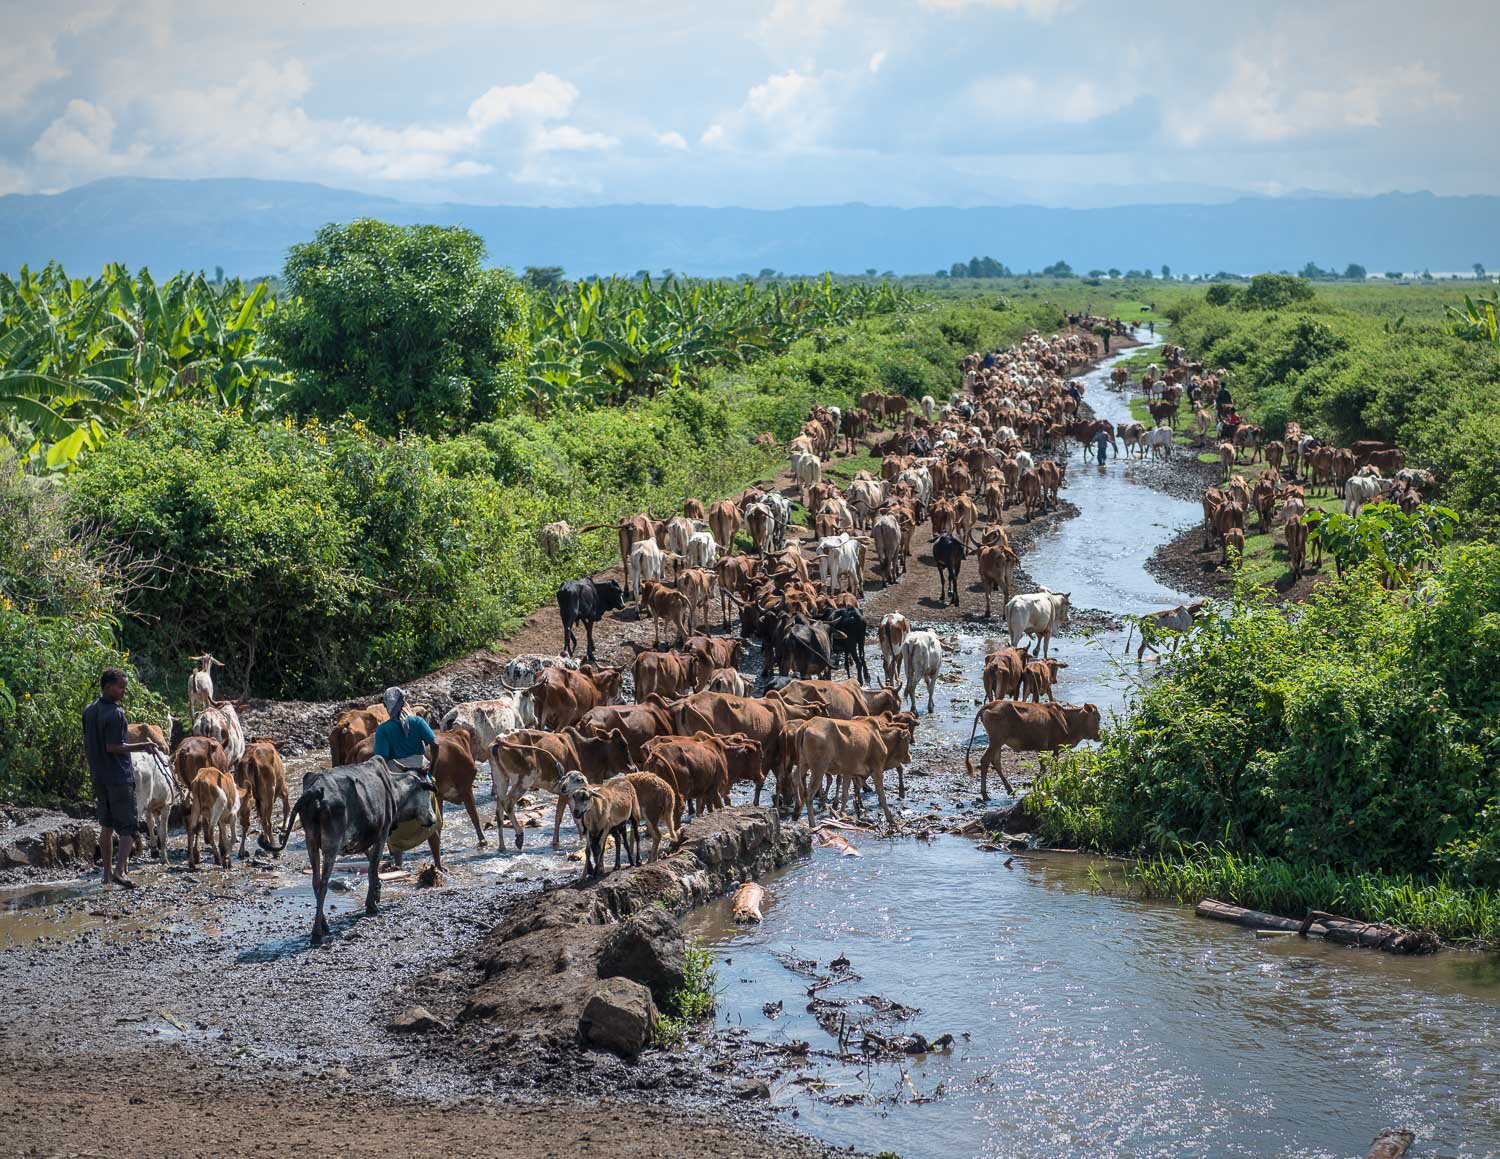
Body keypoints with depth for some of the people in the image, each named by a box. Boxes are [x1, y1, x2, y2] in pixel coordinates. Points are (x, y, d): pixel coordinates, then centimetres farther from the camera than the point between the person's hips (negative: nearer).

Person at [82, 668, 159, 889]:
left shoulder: (89, 712, 8)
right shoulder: (115, 713, -17)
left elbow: (87, 746, 14)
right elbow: (113, 747, -21)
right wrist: (140, 746, -13)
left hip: (98, 777, 8)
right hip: (119, 777, -8)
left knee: (107, 825, 16)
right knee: (129, 826, -4)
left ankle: (107, 873, 19)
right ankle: (119, 870, -19)